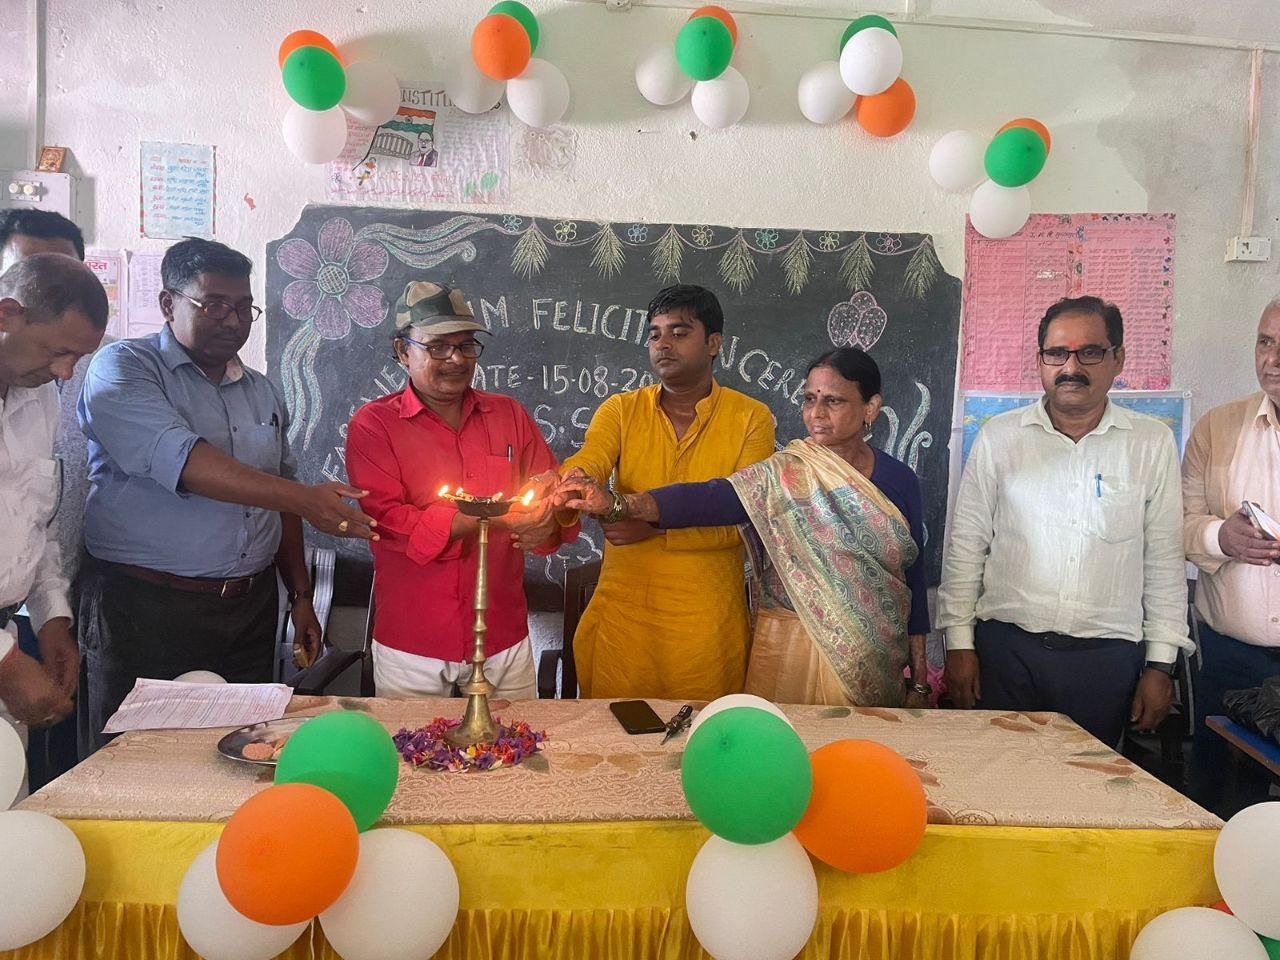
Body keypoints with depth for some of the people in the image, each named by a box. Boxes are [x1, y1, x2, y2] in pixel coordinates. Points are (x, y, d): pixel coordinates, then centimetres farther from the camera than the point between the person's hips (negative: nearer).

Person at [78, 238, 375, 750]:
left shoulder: (262, 391, 14)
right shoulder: (123, 367, -5)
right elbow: (176, 458, -22)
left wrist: (300, 596, 13)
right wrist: (303, 498, -29)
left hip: (250, 609, 5)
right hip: (145, 610, -5)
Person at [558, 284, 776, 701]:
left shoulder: (751, 418, -2)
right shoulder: (620, 410, 5)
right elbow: (587, 462, -14)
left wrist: (657, 524, -22)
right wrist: (577, 480, -38)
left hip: (708, 619, -1)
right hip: (622, 612, 2)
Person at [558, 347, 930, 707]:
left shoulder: (900, 481, 2)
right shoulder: (782, 476, -8)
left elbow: (914, 578, 5)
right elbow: (705, 500, -23)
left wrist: (920, 680, 6)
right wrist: (617, 503, -39)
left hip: (877, 662, 3)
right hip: (790, 651, -2)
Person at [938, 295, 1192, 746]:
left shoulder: (1153, 443, 2)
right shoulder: (999, 436, 1)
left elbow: (1165, 558, 6)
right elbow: (965, 544, 3)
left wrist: (1161, 664, 5)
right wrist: (959, 642, -1)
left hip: (1106, 657, 1)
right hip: (1005, 646, 0)